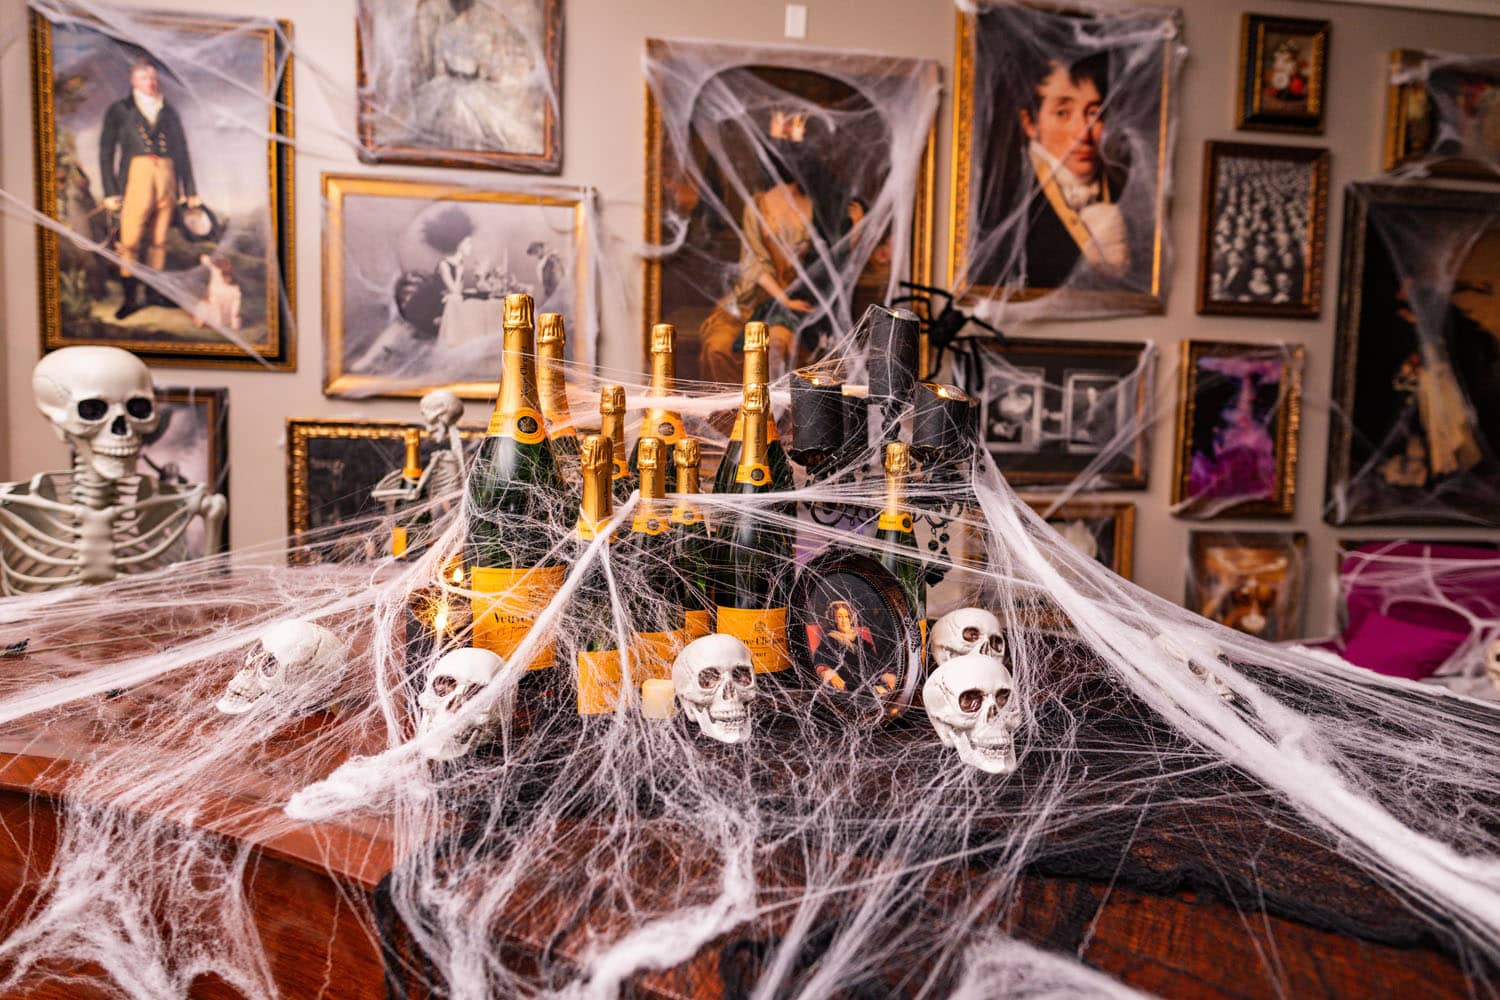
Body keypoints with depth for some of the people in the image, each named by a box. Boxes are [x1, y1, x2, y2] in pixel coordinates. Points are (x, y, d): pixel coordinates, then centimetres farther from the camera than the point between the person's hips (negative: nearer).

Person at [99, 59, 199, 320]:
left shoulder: (169, 112, 20)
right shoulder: (118, 110, 11)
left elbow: (182, 151, 19)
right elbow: (106, 152, 6)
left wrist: (190, 190, 10)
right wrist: (110, 191, -4)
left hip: (168, 178, 3)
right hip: (137, 174, -2)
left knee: (159, 241, 2)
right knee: (130, 240, -9)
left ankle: (156, 294, 7)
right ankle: (129, 298, -7)